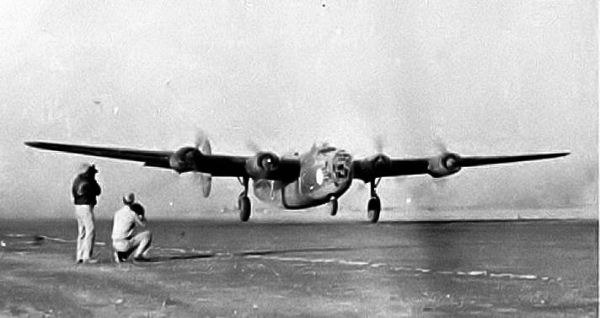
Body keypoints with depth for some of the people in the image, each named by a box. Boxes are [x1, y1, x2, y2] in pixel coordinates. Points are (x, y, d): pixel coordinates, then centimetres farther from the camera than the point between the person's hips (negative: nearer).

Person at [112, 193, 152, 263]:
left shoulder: (117, 213, 11)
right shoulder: (132, 214, -10)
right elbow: (143, 225, 4)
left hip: (115, 244, 7)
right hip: (124, 244, -7)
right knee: (148, 234, -2)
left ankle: (121, 255, 12)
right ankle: (137, 255, -5)